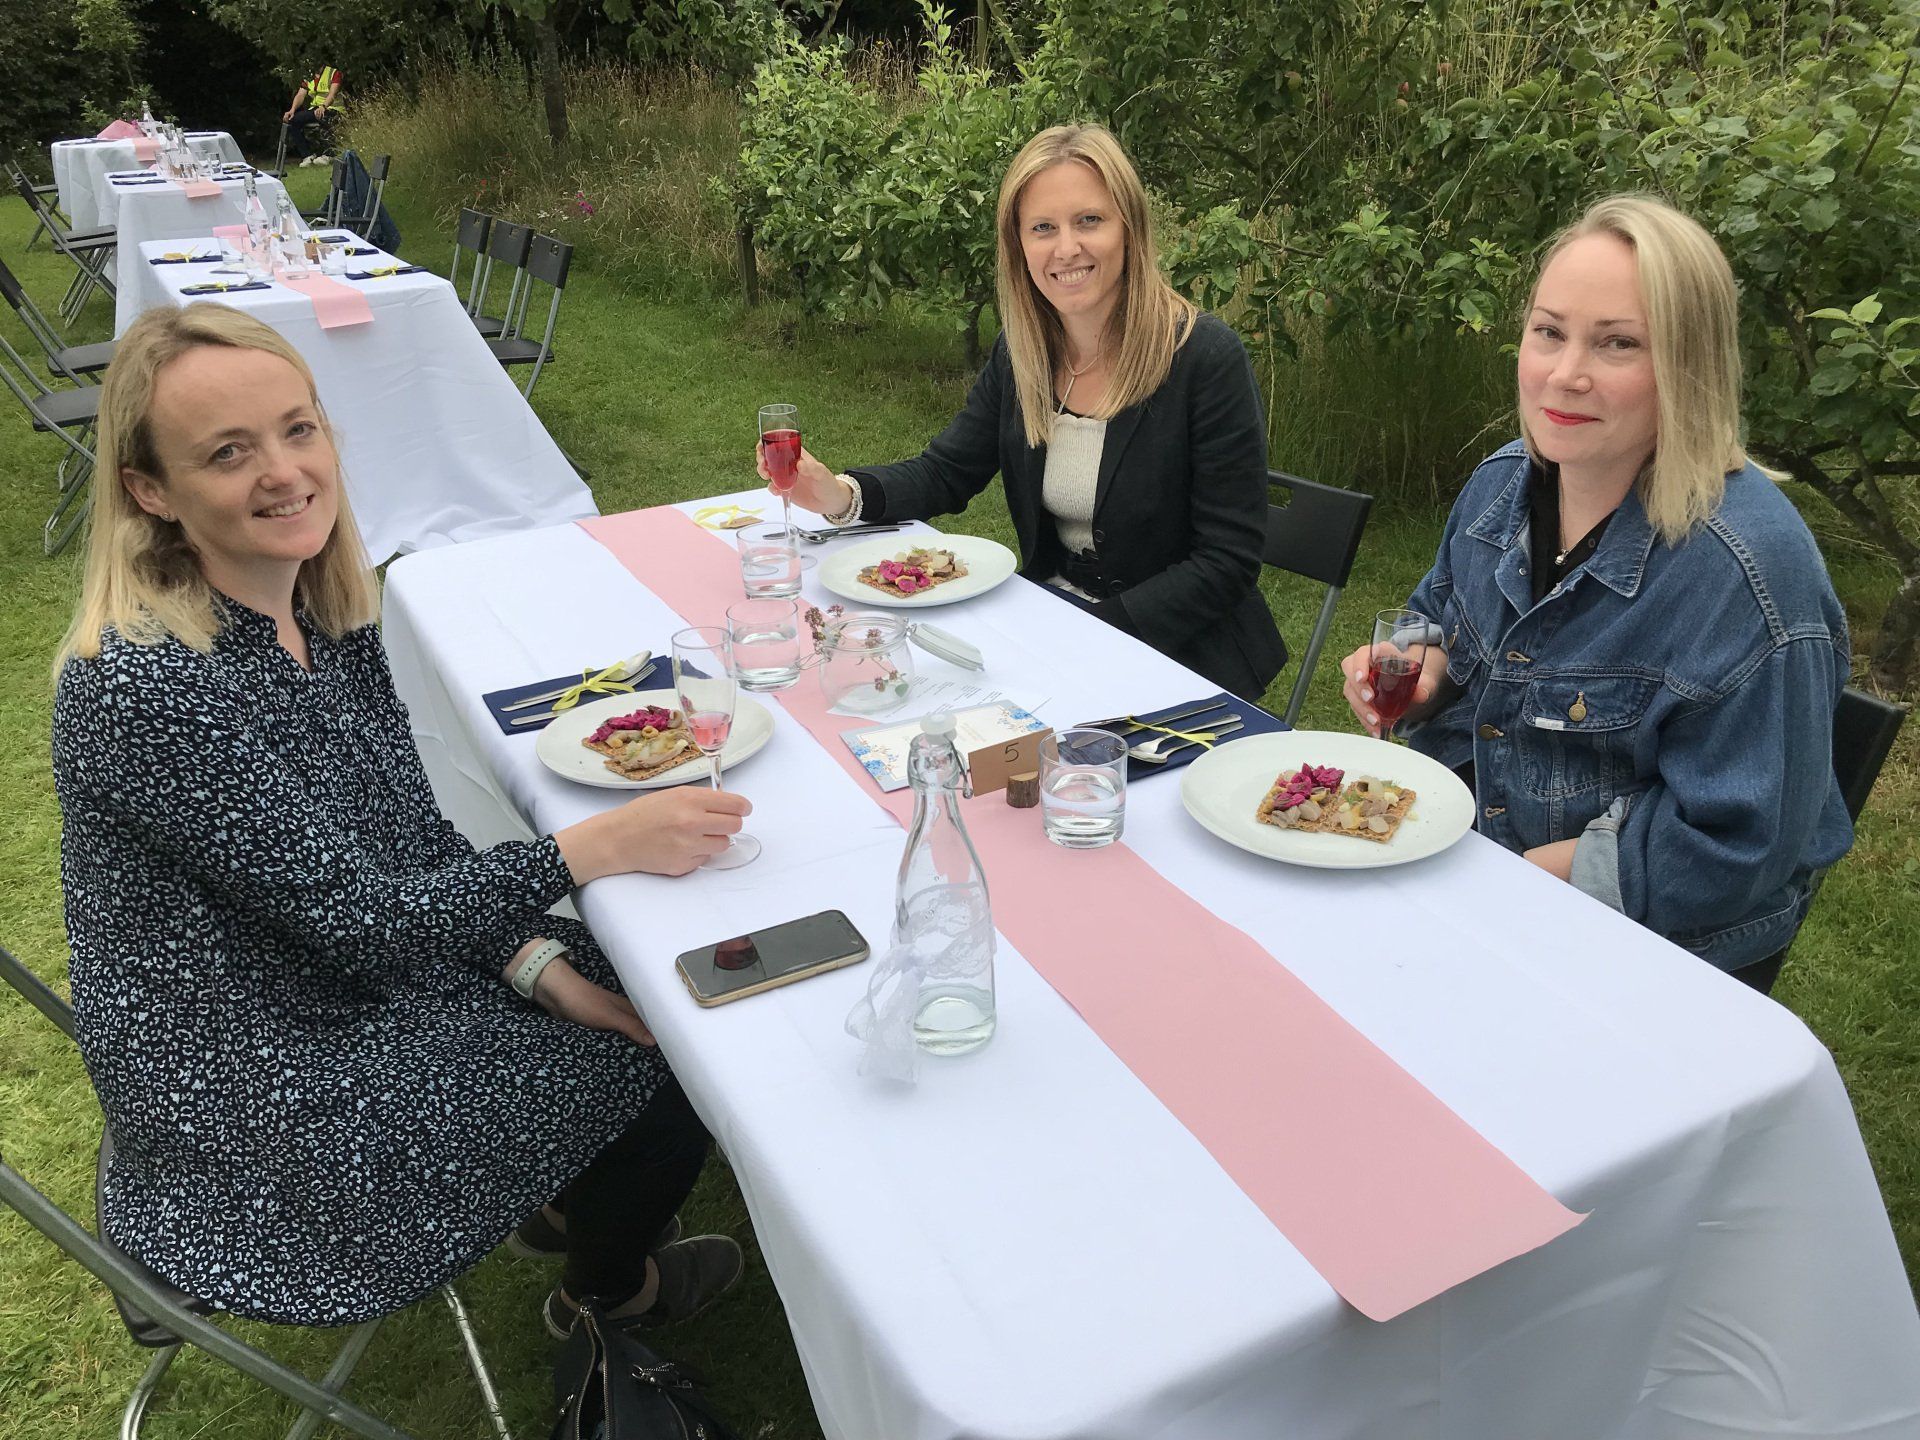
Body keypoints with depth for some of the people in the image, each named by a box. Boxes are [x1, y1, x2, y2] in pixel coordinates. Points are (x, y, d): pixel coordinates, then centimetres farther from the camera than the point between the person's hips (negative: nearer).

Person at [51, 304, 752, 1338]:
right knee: (672, 1082, 1)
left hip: (380, 975, 7)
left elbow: (415, 840, 1)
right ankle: (605, 1289, 34)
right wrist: (602, 845, -28)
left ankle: (567, 1206, 41)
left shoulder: (326, 613, -5)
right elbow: (351, 913, -27)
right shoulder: (143, 687, -30)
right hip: (265, 1103, -7)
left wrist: (547, 970, -8)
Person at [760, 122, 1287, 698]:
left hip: (1179, 651, -6)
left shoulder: (1208, 359, -16)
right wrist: (842, 494, -13)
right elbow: (946, 471, 8)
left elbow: (1226, 560, -15)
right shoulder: (1021, 351, 2)